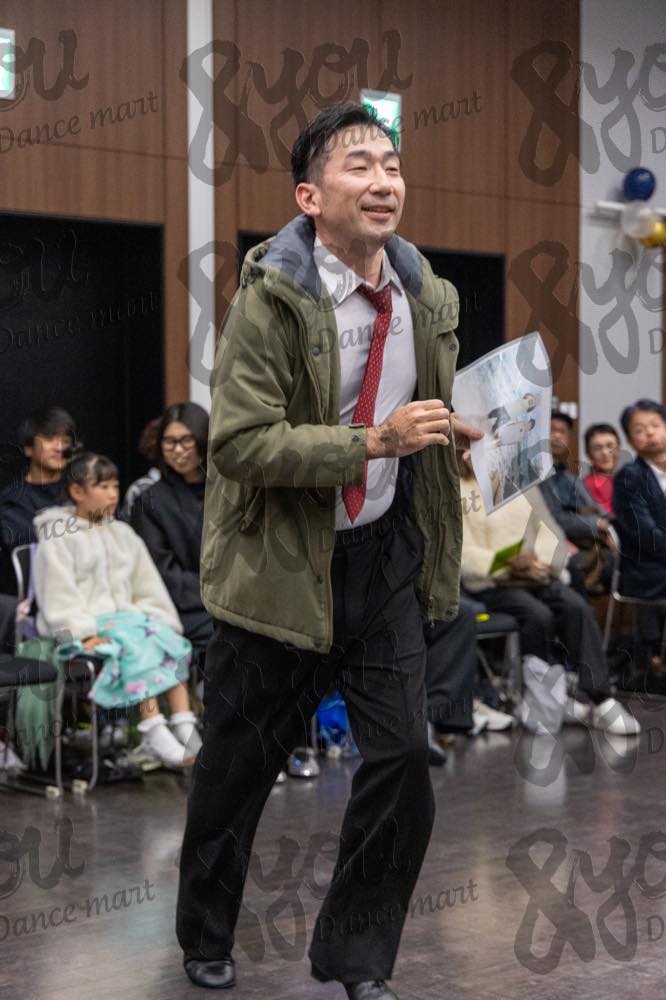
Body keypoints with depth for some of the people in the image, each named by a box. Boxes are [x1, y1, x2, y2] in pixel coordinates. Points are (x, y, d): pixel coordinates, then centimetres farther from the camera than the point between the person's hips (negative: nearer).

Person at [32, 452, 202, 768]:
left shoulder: (122, 534, 19)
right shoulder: (57, 539, 0)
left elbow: (149, 588, 18)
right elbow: (58, 597, -8)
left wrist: (160, 622, 3)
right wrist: (85, 633, -19)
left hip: (126, 616, 6)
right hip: (84, 626, -6)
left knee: (172, 641, -22)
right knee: (136, 646, -33)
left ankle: (184, 727, -30)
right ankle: (154, 733, -41)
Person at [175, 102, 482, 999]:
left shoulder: (429, 299, 5)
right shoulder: (271, 299, -15)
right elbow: (239, 444, -22)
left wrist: (460, 432, 2)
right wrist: (372, 441, -27)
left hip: (383, 557, 5)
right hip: (282, 564, -5)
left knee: (403, 758, -1)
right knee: (241, 764, 9)